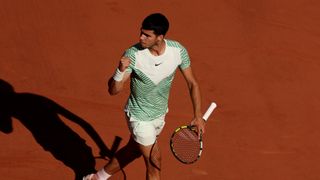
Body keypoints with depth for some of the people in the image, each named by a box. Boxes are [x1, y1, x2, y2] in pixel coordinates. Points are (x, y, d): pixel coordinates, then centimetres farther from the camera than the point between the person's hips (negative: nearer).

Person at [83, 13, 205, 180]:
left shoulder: (178, 50, -17)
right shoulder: (132, 54, -27)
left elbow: (192, 83, -5)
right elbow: (113, 90, -25)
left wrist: (198, 116, -8)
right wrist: (121, 70, -45)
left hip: (159, 114, 5)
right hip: (140, 117, -5)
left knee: (133, 151, 23)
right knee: (154, 163, -1)